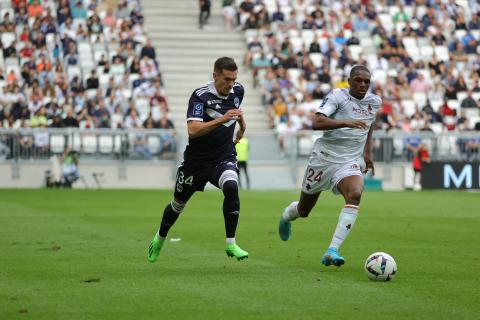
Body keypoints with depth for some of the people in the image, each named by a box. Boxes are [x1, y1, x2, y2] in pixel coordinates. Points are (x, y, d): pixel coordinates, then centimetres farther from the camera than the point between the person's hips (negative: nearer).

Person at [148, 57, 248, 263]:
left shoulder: (237, 91, -3)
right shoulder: (200, 96, -21)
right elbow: (192, 130, -34)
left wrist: (242, 123, 32)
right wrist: (222, 119, -42)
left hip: (224, 158, 2)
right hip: (196, 160, -2)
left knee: (231, 188, -29)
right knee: (179, 203, 16)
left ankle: (231, 244, -21)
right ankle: (160, 238, 45)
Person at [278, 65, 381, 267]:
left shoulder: (375, 102, 4)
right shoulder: (337, 96, -12)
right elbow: (316, 123, -27)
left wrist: (367, 152, 19)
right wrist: (346, 123, -38)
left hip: (350, 162, 3)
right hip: (323, 157, -2)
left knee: (355, 194, -31)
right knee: (303, 210, 11)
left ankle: (332, 251, -34)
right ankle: (286, 216, 52)